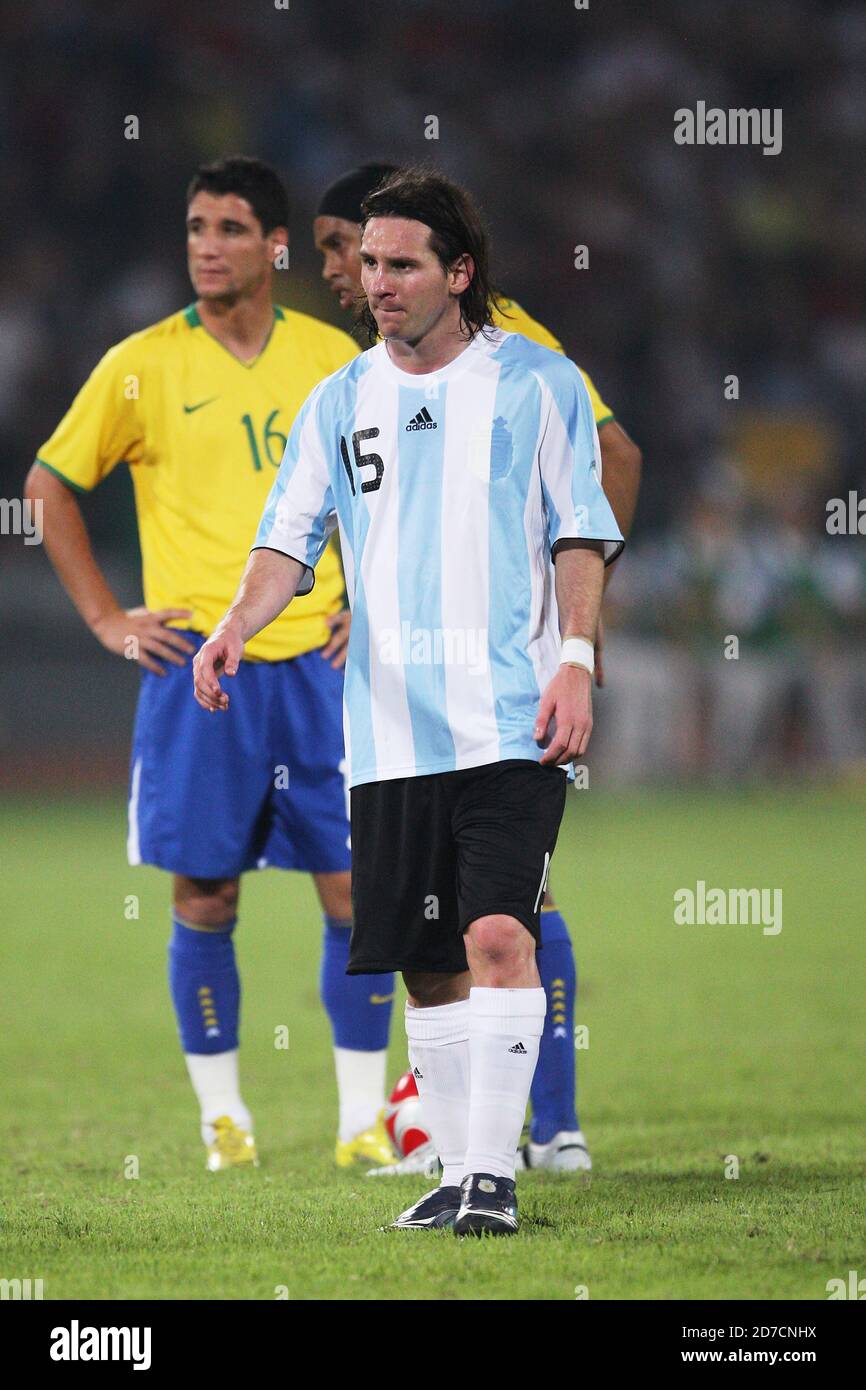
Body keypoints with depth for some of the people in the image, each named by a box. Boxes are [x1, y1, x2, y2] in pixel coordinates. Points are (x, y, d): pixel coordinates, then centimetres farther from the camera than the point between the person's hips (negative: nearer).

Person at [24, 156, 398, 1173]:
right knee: (205, 898, 1)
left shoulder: (332, 358, 6)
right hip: (196, 662, -2)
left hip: (315, 659, 2)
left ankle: (363, 1118, 6)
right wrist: (107, 620, 1)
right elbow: (49, 486, 7)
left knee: (353, 889, -1)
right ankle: (222, 1115, 13)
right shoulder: (142, 366, -1)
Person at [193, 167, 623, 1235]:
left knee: (497, 935, -17)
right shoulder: (339, 403, 11)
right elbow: (290, 538, 7)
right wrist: (238, 626, -12)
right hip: (391, 731, 4)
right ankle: (456, 1170, 16)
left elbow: (580, 535, 3)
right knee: (427, 965, 6)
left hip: (513, 719, -4)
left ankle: (494, 1172, -16)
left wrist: (576, 659, -8)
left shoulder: (537, 383, 3)